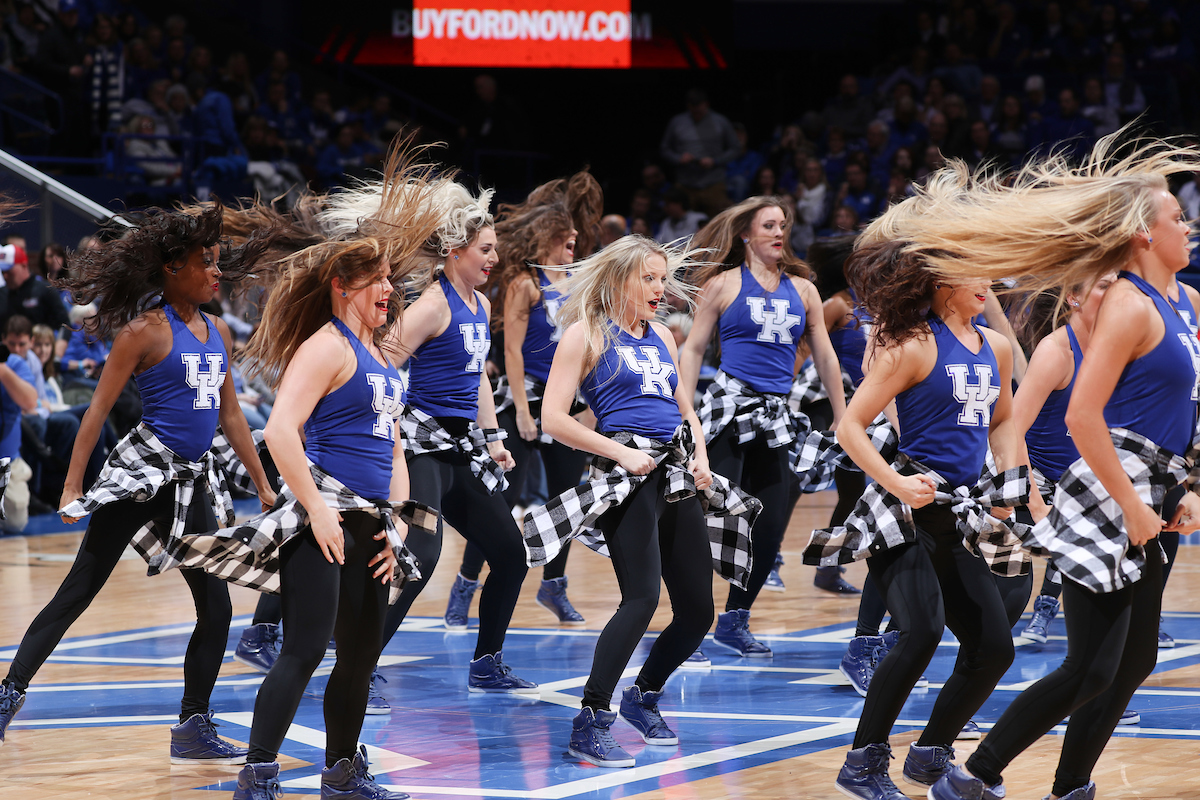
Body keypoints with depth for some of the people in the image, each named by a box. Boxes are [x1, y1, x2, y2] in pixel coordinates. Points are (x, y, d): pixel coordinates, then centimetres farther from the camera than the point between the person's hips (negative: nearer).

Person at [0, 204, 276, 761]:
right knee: (79, 591, -8)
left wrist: (263, 485, 22)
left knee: (216, 607, 4)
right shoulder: (146, 331, -8)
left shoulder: (218, 333, 12)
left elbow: (230, 414, 22)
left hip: (192, 484, 7)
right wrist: (72, 488, -13)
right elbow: (98, 410, -8)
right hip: (143, 471, -7)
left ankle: (194, 729, 12)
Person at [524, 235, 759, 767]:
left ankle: (643, 698, 29)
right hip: (628, 477, -7)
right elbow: (553, 418, -7)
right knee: (642, 597, -24)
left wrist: (700, 460, 7)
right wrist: (621, 453, -12)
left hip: (677, 478, 7)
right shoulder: (586, 334, -1)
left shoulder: (661, 336, 19)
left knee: (698, 611, 5)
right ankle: (590, 724, -21)